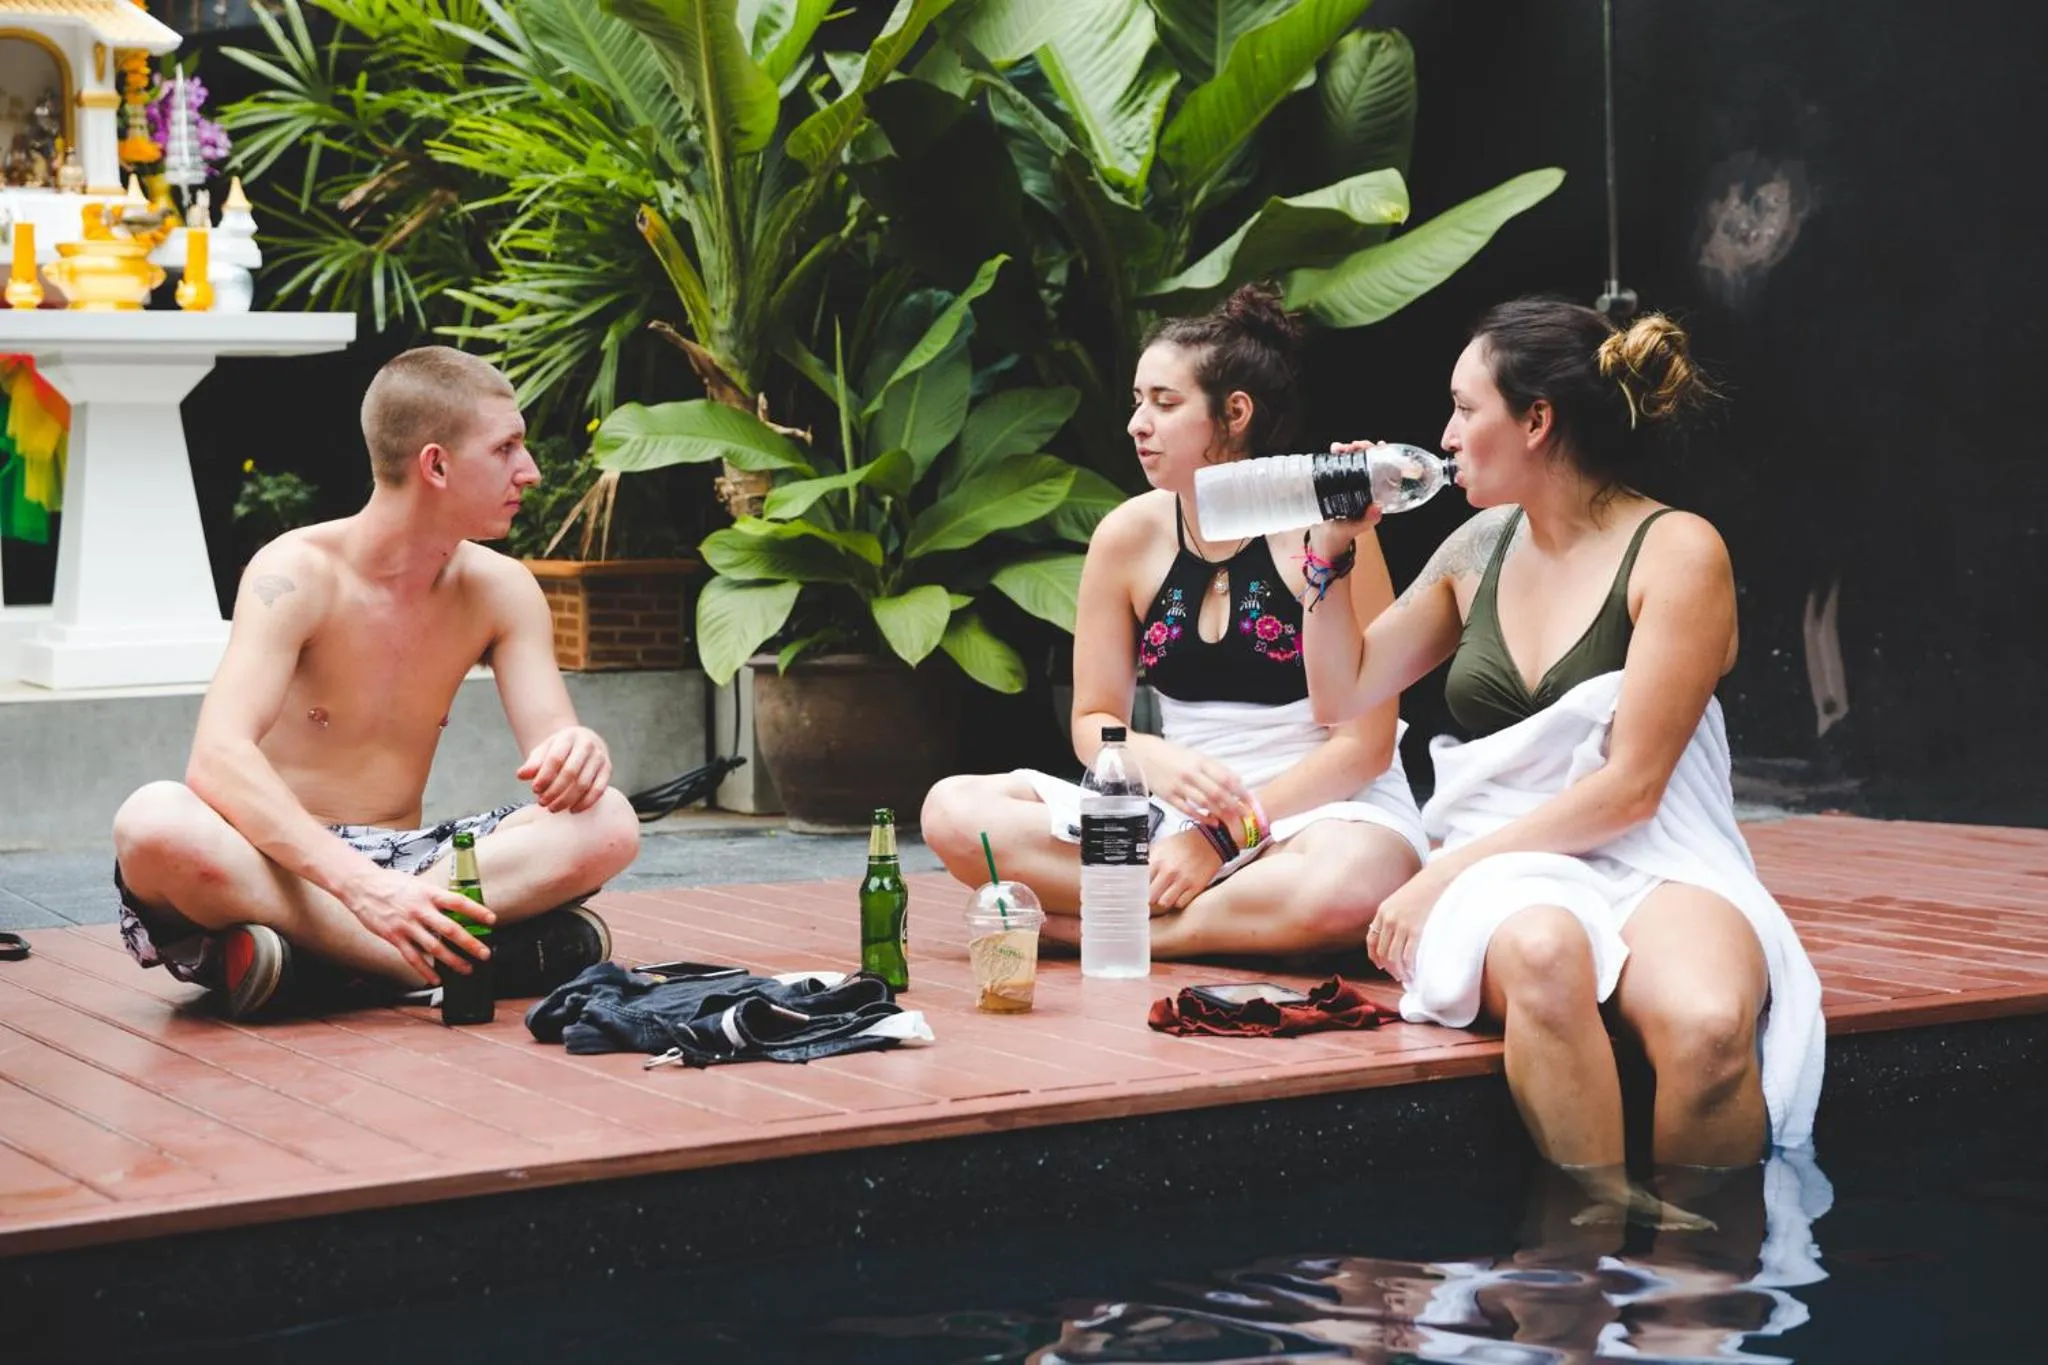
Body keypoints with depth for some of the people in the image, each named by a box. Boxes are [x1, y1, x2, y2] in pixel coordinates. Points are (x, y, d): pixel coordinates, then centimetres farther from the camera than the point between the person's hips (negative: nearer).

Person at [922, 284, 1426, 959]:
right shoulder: (1128, 537, 2)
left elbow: (1363, 742, -10)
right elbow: (1094, 720, 7)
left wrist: (1227, 833, -17)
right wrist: (1157, 762, -17)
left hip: (1324, 805, -4)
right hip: (1179, 811, 4)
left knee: (1342, 892, -42)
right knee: (952, 811, -15)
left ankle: (1074, 927, -20)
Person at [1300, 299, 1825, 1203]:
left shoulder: (1676, 552, -3)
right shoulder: (1480, 550, 15)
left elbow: (1627, 787, -10)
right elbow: (1343, 696, 24)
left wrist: (1444, 872, -14)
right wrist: (1329, 550, 11)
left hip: (1651, 860, -3)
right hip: (1505, 871, 3)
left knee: (1710, 1026, -38)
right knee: (1543, 953, -37)